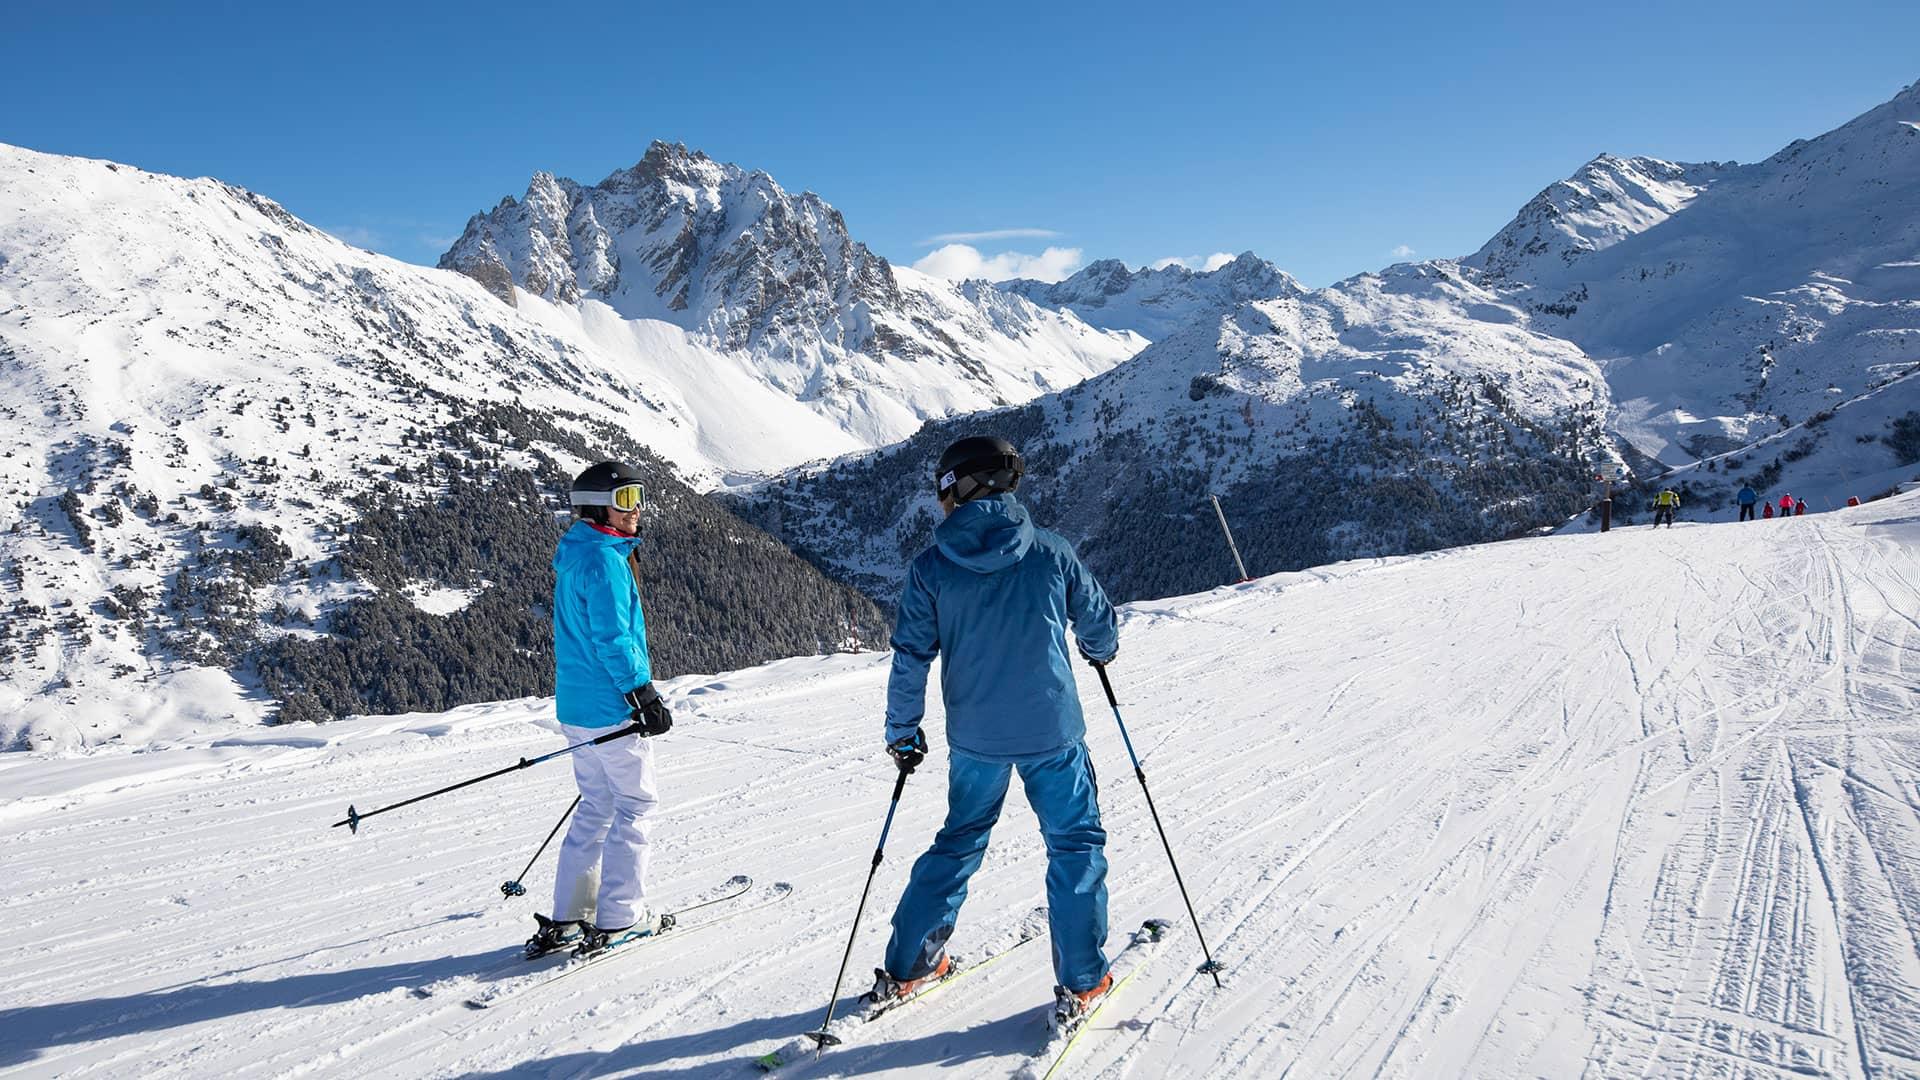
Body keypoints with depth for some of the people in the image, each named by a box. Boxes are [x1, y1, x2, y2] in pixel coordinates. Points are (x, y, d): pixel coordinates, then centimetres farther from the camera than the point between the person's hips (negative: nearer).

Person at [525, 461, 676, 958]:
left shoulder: (576, 557, 15)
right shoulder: (604, 561, -17)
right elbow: (612, 638, -22)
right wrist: (645, 697, -18)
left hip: (577, 707, 9)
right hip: (612, 708, -9)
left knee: (597, 805, 16)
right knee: (636, 805, 2)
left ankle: (569, 915, 18)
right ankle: (619, 917, 5)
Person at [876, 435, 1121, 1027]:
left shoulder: (930, 567, -7)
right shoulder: (1051, 552, -7)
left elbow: (910, 657, -6)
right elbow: (1097, 620, 6)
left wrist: (903, 731, 6)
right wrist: (1101, 649, 29)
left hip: (974, 738, 2)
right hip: (1052, 732, -2)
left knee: (958, 844, 21)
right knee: (1075, 845, 14)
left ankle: (905, 968, 26)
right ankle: (1081, 983, 16)